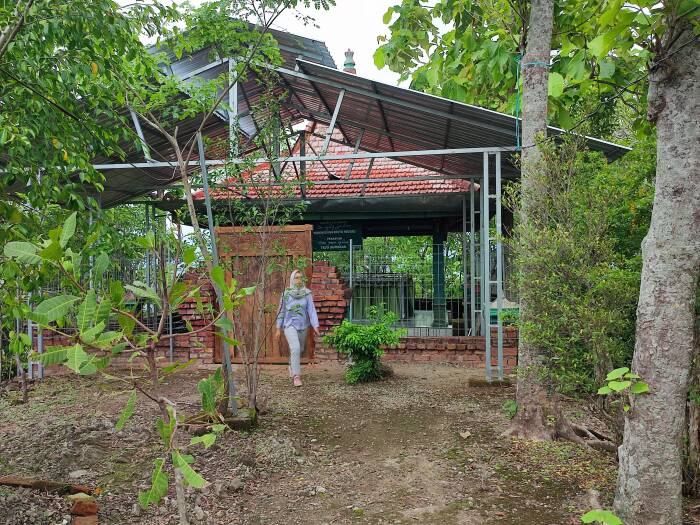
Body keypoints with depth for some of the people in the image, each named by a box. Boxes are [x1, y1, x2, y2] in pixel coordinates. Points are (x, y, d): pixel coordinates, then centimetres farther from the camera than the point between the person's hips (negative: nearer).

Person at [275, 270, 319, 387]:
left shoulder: (307, 293, -3)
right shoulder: (286, 294, -4)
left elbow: (311, 310, -7)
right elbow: (281, 311, 2)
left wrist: (315, 326, -16)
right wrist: (278, 328, 3)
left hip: (303, 326, 3)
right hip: (290, 325, -3)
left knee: (300, 350, 14)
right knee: (295, 348, -21)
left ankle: (292, 370, 41)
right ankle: (296, 376, -17)